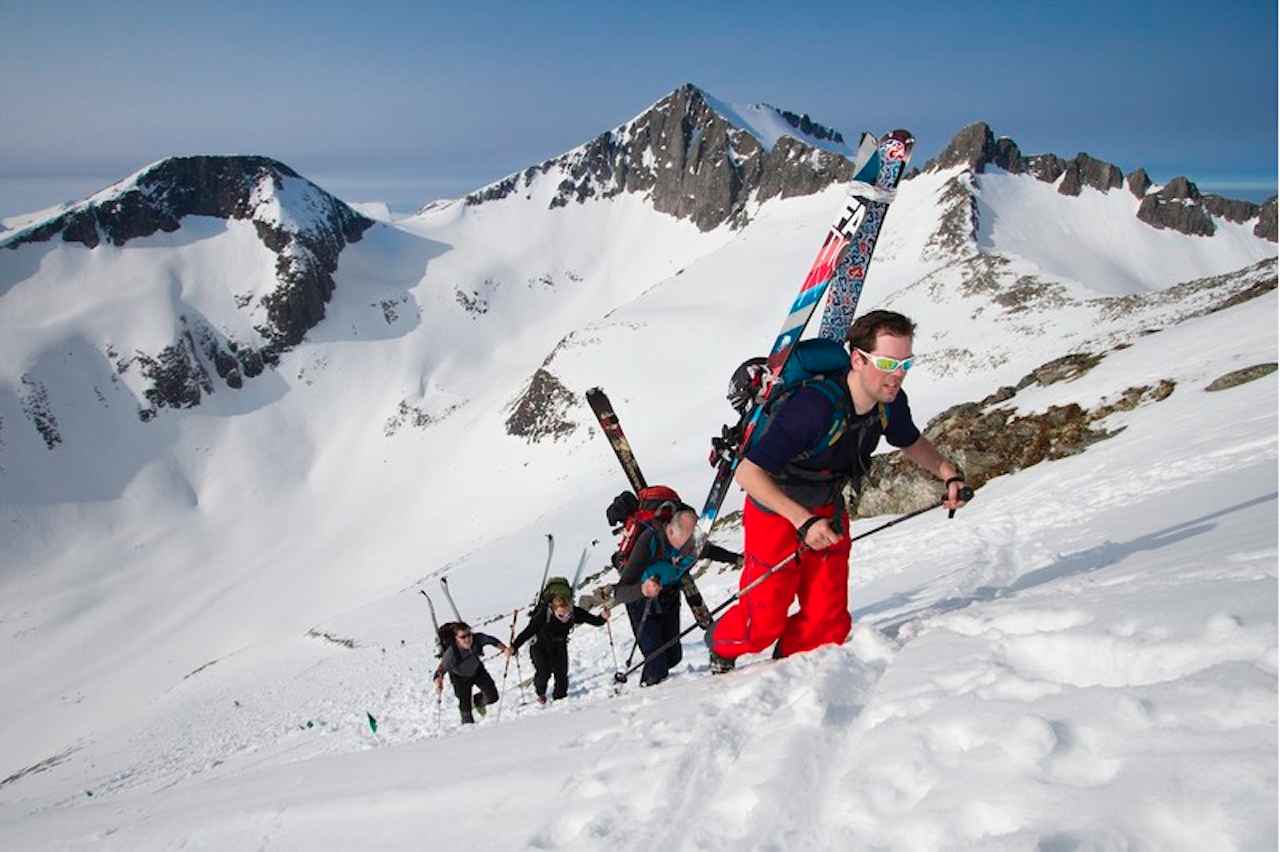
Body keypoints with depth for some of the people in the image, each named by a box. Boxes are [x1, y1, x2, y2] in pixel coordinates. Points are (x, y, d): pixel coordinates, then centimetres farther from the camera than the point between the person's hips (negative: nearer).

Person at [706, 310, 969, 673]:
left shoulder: (891, 402, -16)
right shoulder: (814, 407, -38)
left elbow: (912, 442, 9)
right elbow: (747, 473, -35)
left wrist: (949, 473, -7)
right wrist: (803, 521, -40)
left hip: (828, 510, 6)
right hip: (775, 510, -6)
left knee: (829, 624, 1)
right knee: (764, 623, -1)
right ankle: (720, 647, 32)